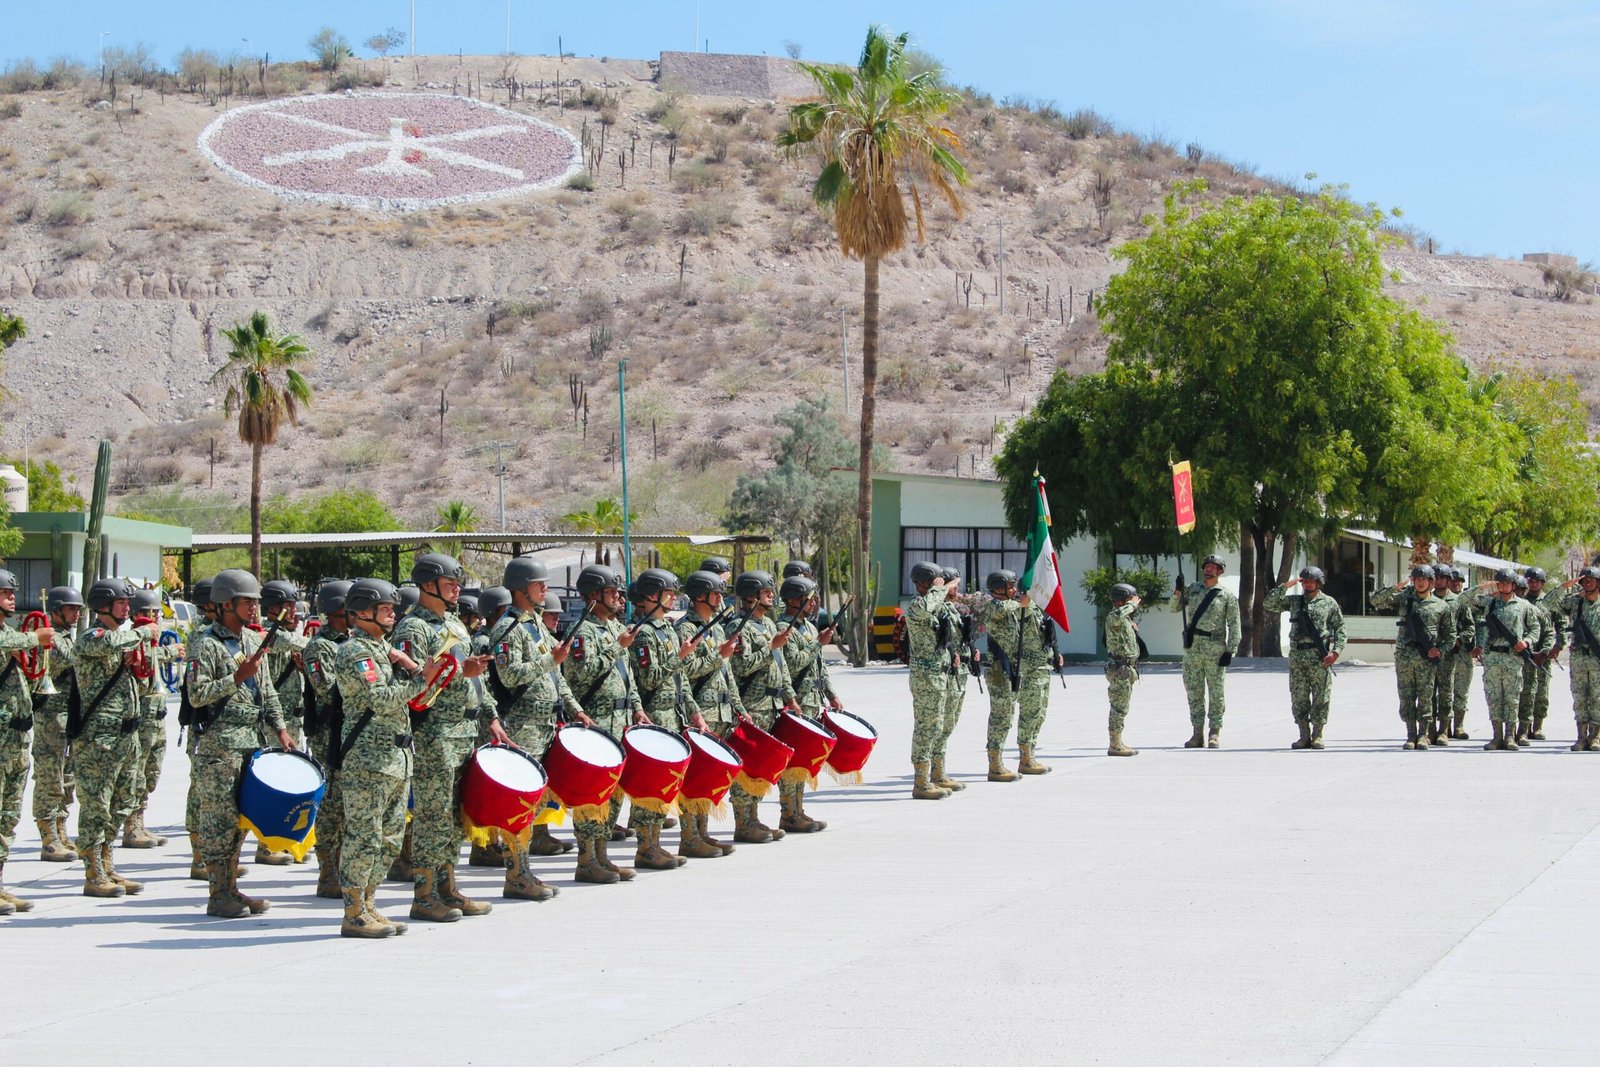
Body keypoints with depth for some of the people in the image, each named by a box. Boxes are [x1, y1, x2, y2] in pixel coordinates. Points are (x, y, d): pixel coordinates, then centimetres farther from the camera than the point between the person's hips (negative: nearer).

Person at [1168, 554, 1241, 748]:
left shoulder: (1227, 596, 3)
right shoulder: (1191, 589, 13)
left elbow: (1234, 626, 0)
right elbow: (1173, 608, 12)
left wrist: (1230, 651, -8)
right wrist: (1178, 591, -5)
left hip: (1215, 650, -3)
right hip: (1192, 648, 3)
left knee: (1217, 693, -1)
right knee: (1194, 692, 6)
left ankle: (1215, 734, 4)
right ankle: (1197, 734, 11)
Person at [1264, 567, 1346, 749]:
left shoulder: (1329, 603, 5)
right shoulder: (1293, 601, 13)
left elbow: (1340, 629, 4)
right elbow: (1269, 604, 8)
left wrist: (1335, 652, -8)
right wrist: (1285, 586, 0)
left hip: (1320, 657, -3)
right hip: (1297, 656, 3)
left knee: (1321, 698, -2)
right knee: (1298, 698, 3)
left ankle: (1317, 736, 5)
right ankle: (1304, 736, 9)